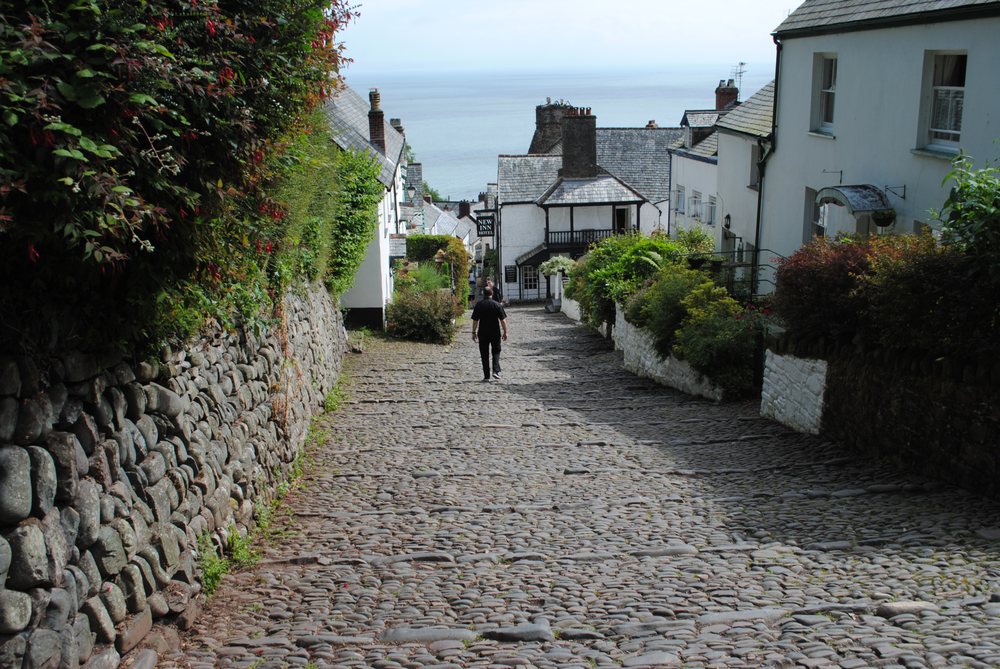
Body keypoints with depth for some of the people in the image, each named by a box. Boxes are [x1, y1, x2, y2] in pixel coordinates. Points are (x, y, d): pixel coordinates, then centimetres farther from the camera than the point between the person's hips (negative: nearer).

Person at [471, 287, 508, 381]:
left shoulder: (479, 305, -3)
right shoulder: (497, 305, -5)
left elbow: (475, 320, -2)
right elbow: (503, 320, -5)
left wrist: (474, 332, 7)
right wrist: (505, 332, 3)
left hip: (483, 333, 1)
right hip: (495, 332, 0)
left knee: (484, 354, 8)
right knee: (496, 351, 13)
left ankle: (486, 375, 8)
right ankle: (496, 371, -4)